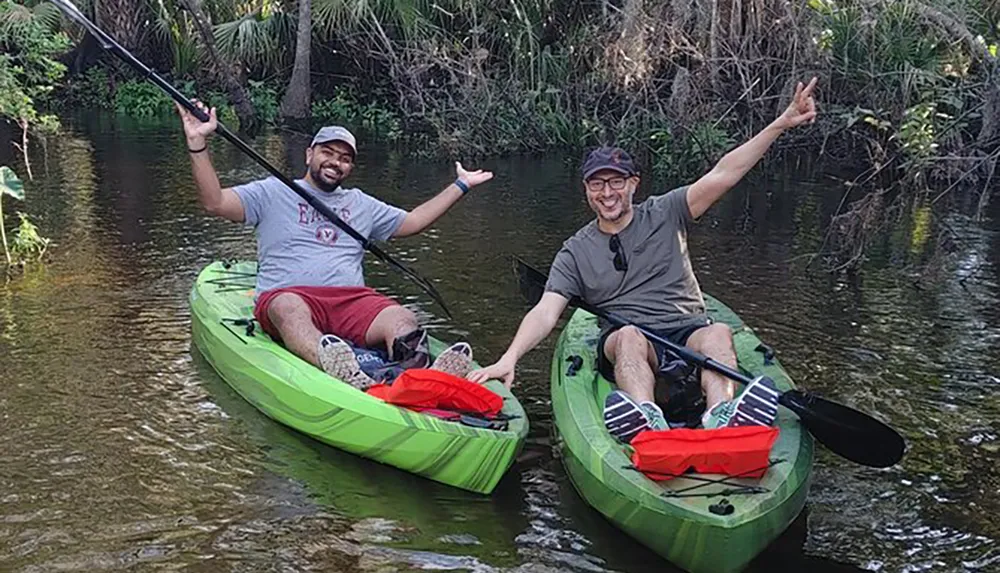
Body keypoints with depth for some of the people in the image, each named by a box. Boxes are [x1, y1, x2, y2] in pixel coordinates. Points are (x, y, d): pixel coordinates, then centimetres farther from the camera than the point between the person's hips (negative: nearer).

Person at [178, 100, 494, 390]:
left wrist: (460, 186, 35)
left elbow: (413, 222, 36)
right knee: (289, 308, -42)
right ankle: (339, 373, -72)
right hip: (287, 292, -3)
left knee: (403, 319, -31)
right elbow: (215, 202, 4)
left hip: (352, 299, 3)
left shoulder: (360, 204, 30)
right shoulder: (273, 192, 16)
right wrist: (198, 143, -8)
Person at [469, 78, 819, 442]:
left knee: (719, 332, -31)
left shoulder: (665, 215, 10)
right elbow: (545, 312, -2)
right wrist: (509, 359, -20)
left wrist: (781, 124, -12)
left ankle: (720, 418, -59)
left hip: (687, 333, 1)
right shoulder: (575, 252, 9)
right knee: (629, 335, -35)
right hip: (624, 345, -1)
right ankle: (648, 422, -62)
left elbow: (722, 175, -1)